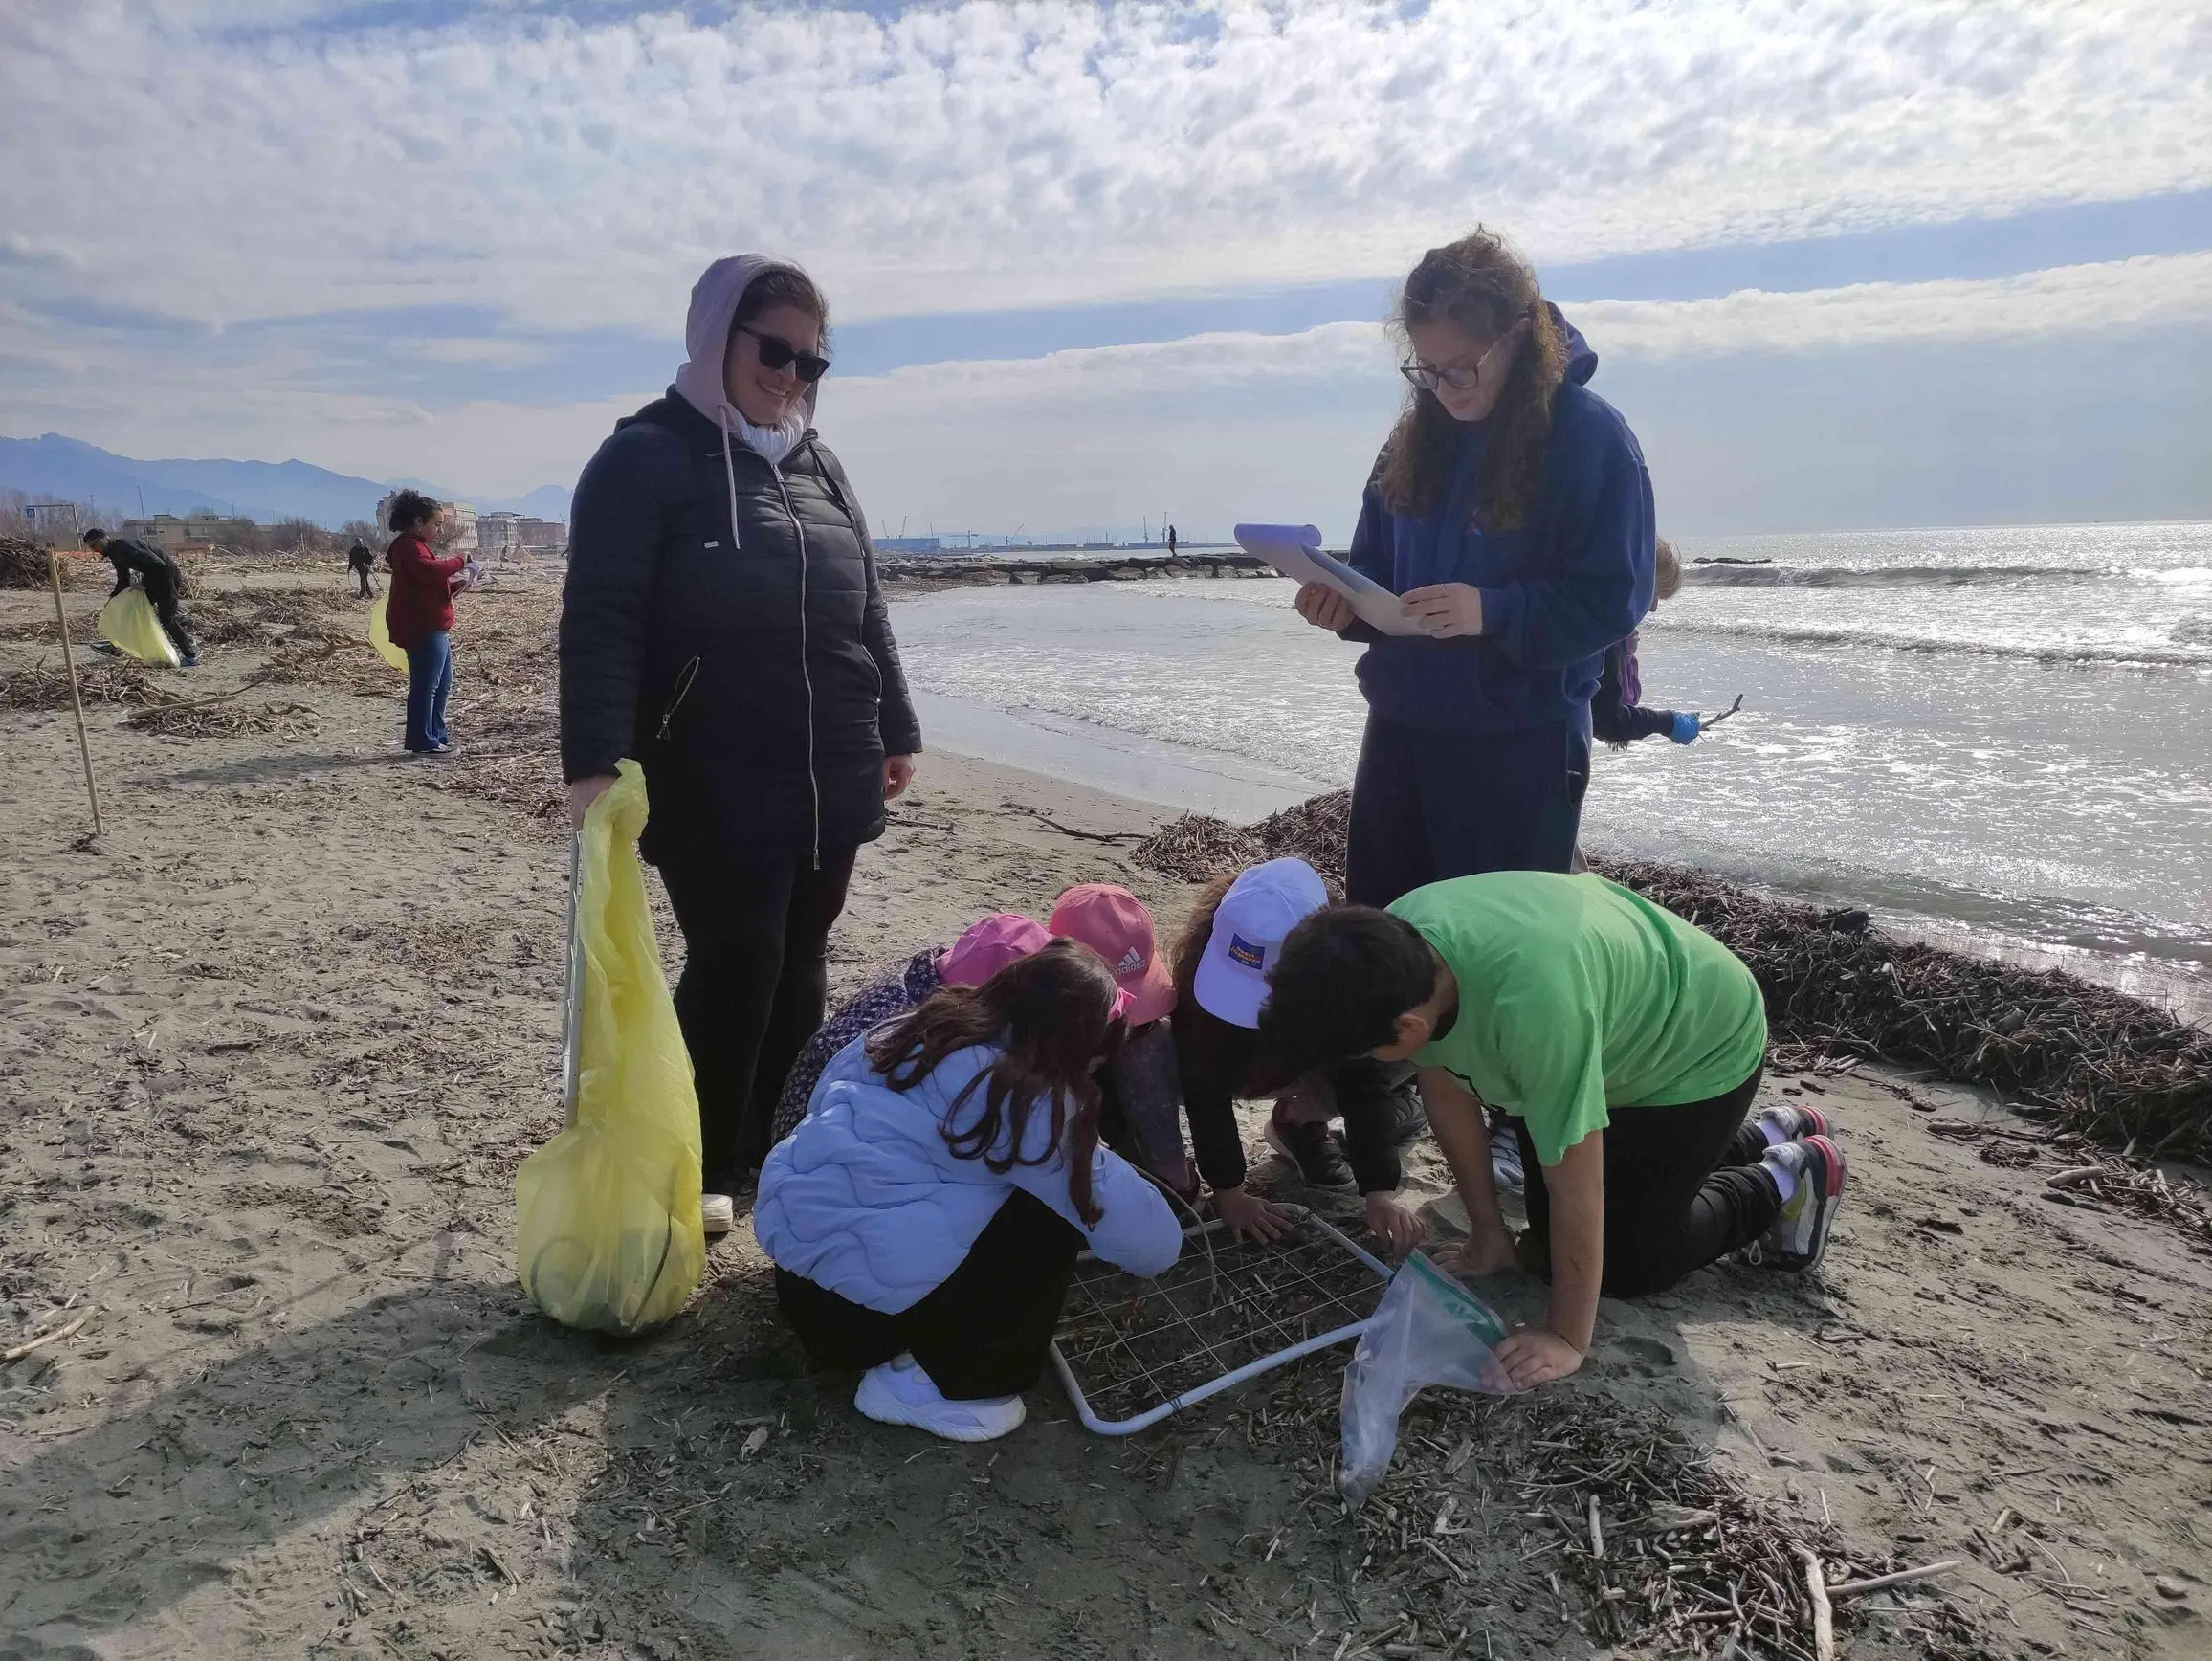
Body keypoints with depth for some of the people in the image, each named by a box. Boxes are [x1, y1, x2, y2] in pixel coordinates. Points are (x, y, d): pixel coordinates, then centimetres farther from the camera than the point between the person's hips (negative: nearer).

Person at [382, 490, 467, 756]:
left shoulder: (416, 545, 22)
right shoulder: (409, 546, -14)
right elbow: (428, 570, -33)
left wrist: (454, 585, 10)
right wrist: (458, 560, -20)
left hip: (434, 628, 11)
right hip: (423, 629, -11)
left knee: (443, 684, 17)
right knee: (425, 685, -8)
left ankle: (436, 734, 26)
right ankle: (423, 742, -4)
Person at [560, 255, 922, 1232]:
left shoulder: (818, 467, 15)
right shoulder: (649, 458, -6)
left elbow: (866, 611, 20)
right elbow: (599, 622, -13)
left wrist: (895, 729, 18)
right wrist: (594, 761, -22)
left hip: (829, 781, 7)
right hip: (715, 787, -6)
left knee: (799, 966, 11)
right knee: (736, 963, -4)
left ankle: (769, 1146, 27)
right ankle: (699, 1166, 14)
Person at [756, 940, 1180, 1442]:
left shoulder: (921, 1031, 5)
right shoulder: (1031, 1104, -16)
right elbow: (1151, 1243, -13)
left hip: (793, 1266, 8)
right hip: (862, 1303, -8)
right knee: (1053, 1219, -1)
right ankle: (921, 1386, 4)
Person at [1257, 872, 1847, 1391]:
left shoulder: (1531, 1002, -46)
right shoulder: (1393, 946, -25)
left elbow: (1577, 1190, -34)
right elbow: (1446, 1092, -8)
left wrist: (1568, 1338, -22)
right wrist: (1488, 1231, 0)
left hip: (1701, 1049, -7)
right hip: (1618, 1033, 7)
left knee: (1625, 1264, -1)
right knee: (1551, 1241, 14)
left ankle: (1786, 1180, 22)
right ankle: (1759, 1139, 30)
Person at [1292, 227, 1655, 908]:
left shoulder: (1591, 437, -10)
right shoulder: (1417, 436, 6)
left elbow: (1612, 598, -14)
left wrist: (1493, 612, -28)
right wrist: (1344, 599, -8)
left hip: (1522, 747, -5)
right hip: (1399, 729, 6)